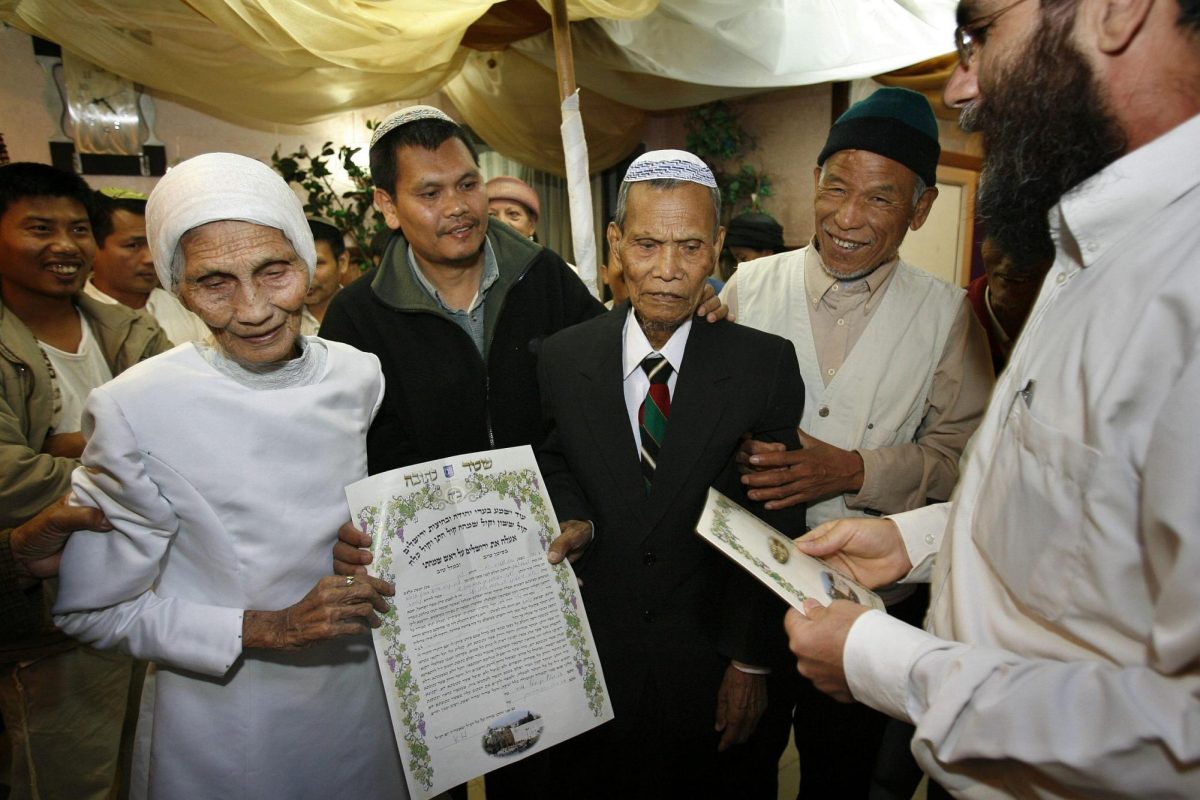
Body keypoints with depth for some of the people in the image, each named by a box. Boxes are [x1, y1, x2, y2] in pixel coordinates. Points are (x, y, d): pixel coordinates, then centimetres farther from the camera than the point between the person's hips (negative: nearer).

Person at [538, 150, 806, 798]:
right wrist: (574, 519, -14)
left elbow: (777, 526, -10)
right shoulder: (561, 359, -9)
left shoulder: (766, 364, -14)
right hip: (597, 652, 2)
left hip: (714, 660, -1)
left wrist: (750, 660, -8)